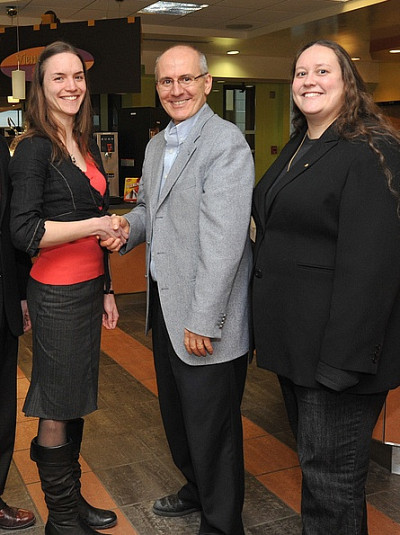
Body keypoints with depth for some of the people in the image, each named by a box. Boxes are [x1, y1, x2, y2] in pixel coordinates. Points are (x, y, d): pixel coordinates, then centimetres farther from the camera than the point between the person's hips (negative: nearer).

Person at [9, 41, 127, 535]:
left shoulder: (87, 146, 13)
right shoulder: (34, 149, -11)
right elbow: (24, 232, -17)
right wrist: (97, 225, -14)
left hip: (88, 287, 8)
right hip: (56, 293, -7)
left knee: (76, 401, 16)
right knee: (56, 411, 5)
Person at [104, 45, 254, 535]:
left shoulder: (226, 142, -17)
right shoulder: (156, 145, 12)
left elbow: (224, 239, -23)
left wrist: (203, 321, -24)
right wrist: (128, 225, 0)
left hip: (204, 317, -8)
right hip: (163, 304, 9)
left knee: (211, 426, 6)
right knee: (176, 413, 23)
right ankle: (195, 489, 47)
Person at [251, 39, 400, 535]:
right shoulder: (296, 149, 14)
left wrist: (343, 359, -24)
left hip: (336, 344, -9)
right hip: (294, 341, 9)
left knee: (330, 474, 2)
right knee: (311, 456, 22)